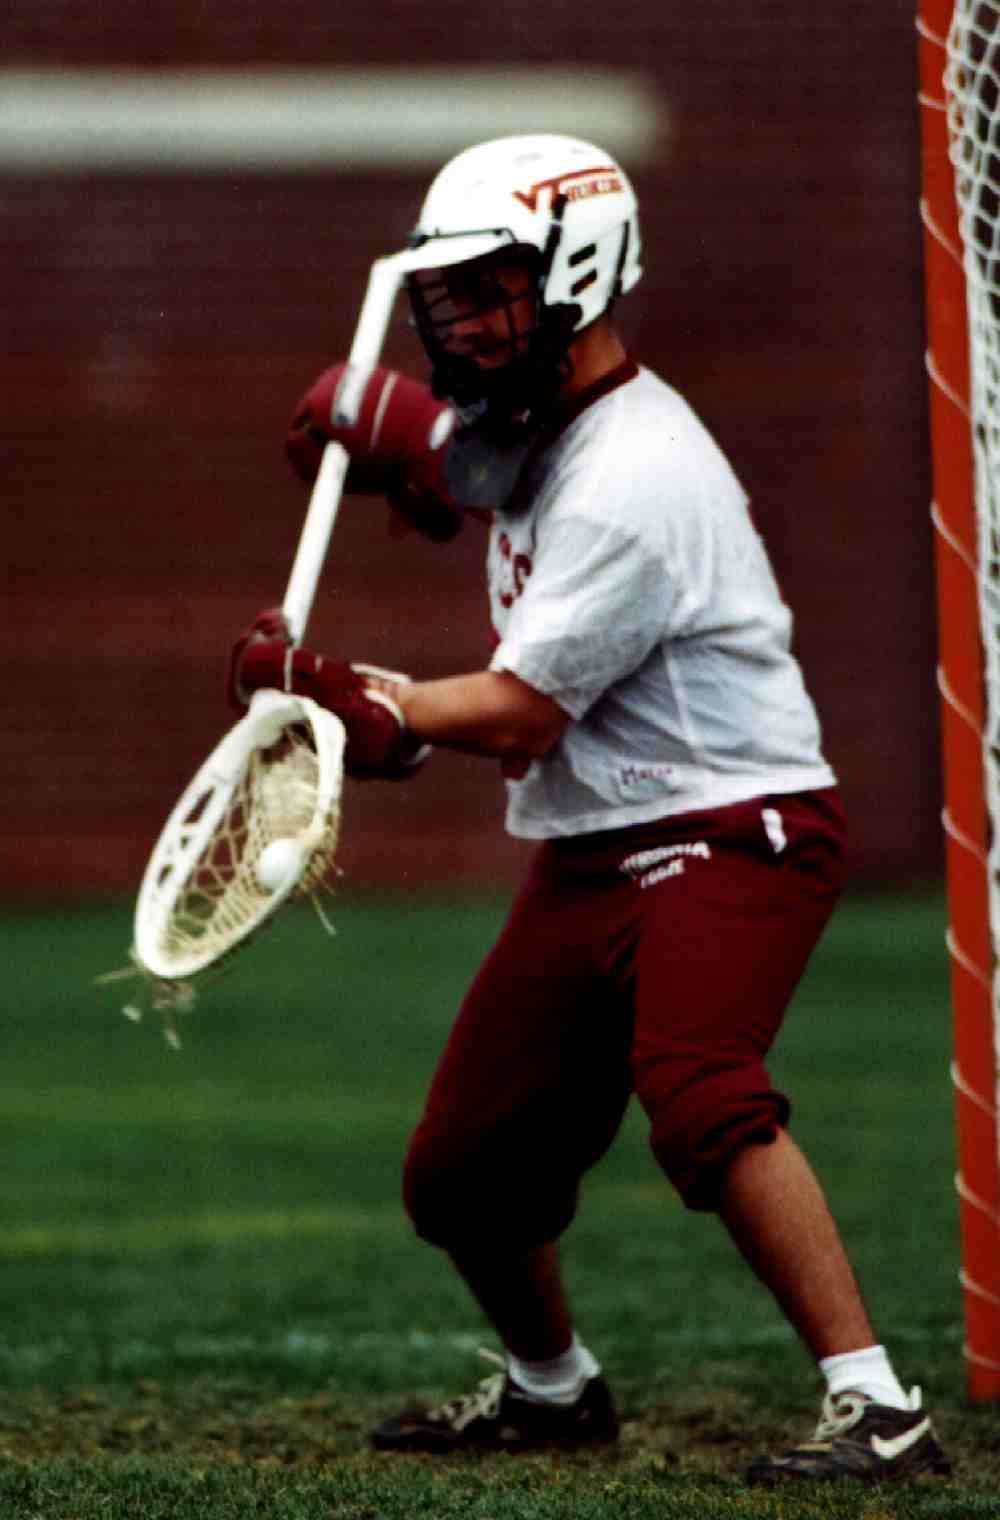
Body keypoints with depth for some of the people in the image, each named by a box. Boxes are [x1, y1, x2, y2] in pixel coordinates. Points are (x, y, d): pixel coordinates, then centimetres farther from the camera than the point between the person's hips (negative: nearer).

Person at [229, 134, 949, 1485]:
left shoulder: (632, 476, -20)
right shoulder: (521, 424, 9)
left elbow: (521, 715, -19)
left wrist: (330, 690, -8)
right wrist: (358, 423, 5)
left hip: (730, 835, -9)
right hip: (588, 857, 9)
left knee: (700, 1101, -34)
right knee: (462, 1175, 12)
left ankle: (878, 1407, -33)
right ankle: (553, 1386, 39)